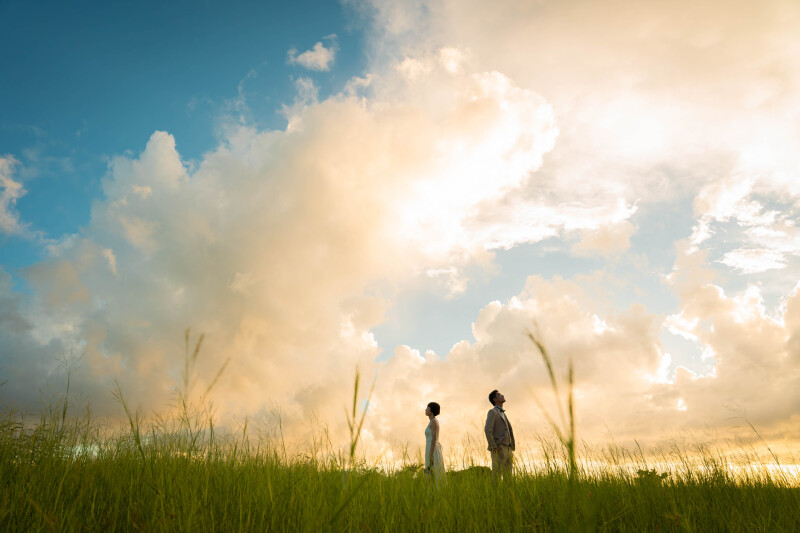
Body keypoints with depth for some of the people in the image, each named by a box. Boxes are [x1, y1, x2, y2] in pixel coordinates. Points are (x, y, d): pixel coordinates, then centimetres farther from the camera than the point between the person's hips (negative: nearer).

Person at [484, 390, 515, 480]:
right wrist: (494, 447, -19)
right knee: (497, 476, -6)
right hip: (498, 450, -8)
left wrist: (511, 447, 17)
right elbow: (487, 430, -19)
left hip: (508, 449, 8)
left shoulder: (502, 413, 21)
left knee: (508, 476, 7)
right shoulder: (492, 412, -7)